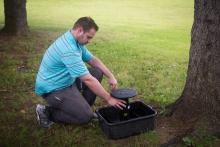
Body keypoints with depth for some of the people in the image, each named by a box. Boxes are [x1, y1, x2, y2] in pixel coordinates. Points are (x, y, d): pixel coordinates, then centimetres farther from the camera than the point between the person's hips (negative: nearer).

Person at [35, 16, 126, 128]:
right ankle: (47, 112, -2)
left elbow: (93, 60, 11)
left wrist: (111, 76, 0)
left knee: (97, 72, 5)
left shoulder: (76, 41, 1)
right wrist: (109, 99, -22)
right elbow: (88, 80, -30)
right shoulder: (68, 49, -31)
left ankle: (83, 107, 12)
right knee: (85, 116, -18)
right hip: (52, 88, -10)